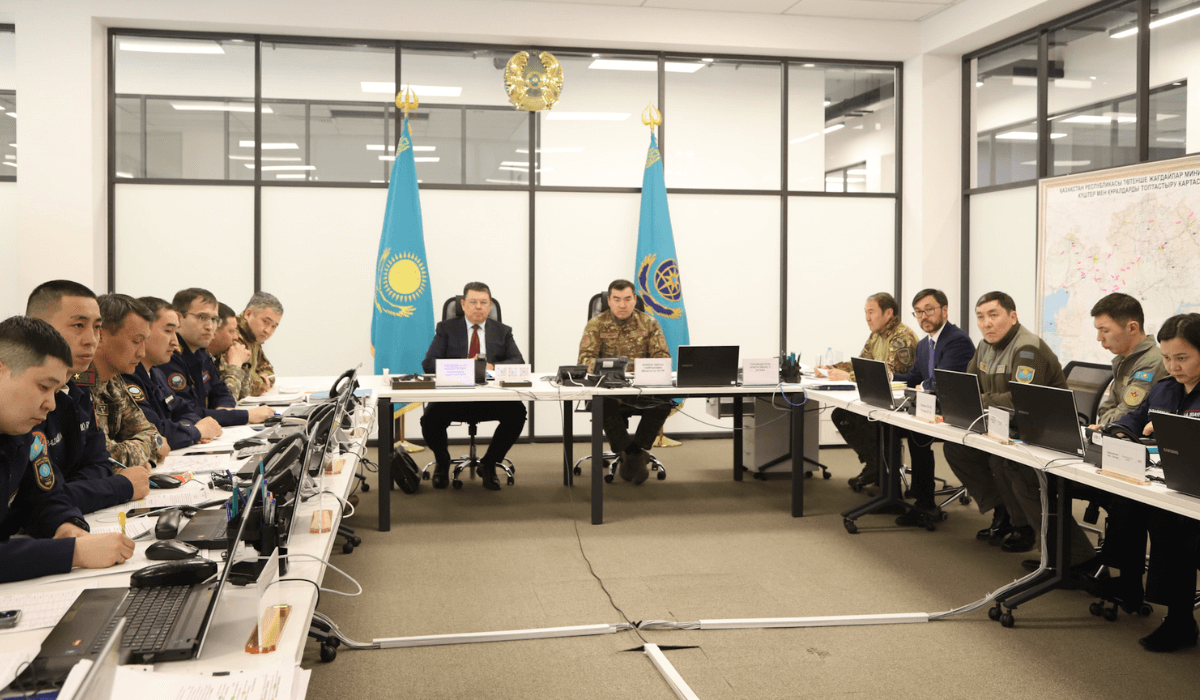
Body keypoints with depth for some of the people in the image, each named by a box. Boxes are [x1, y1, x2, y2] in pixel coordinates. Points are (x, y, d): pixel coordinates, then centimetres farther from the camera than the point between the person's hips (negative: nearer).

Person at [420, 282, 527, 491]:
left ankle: (488, 464, -2)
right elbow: (428, 364, -1)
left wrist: (492, 367, -17)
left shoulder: (502, 332, 17)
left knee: (517, 411, -29)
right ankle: (442, 462, 6)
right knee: (431, 417, -31)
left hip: (491, 398, 1)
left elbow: (518, 362, 3)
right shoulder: (446, 329, 12)